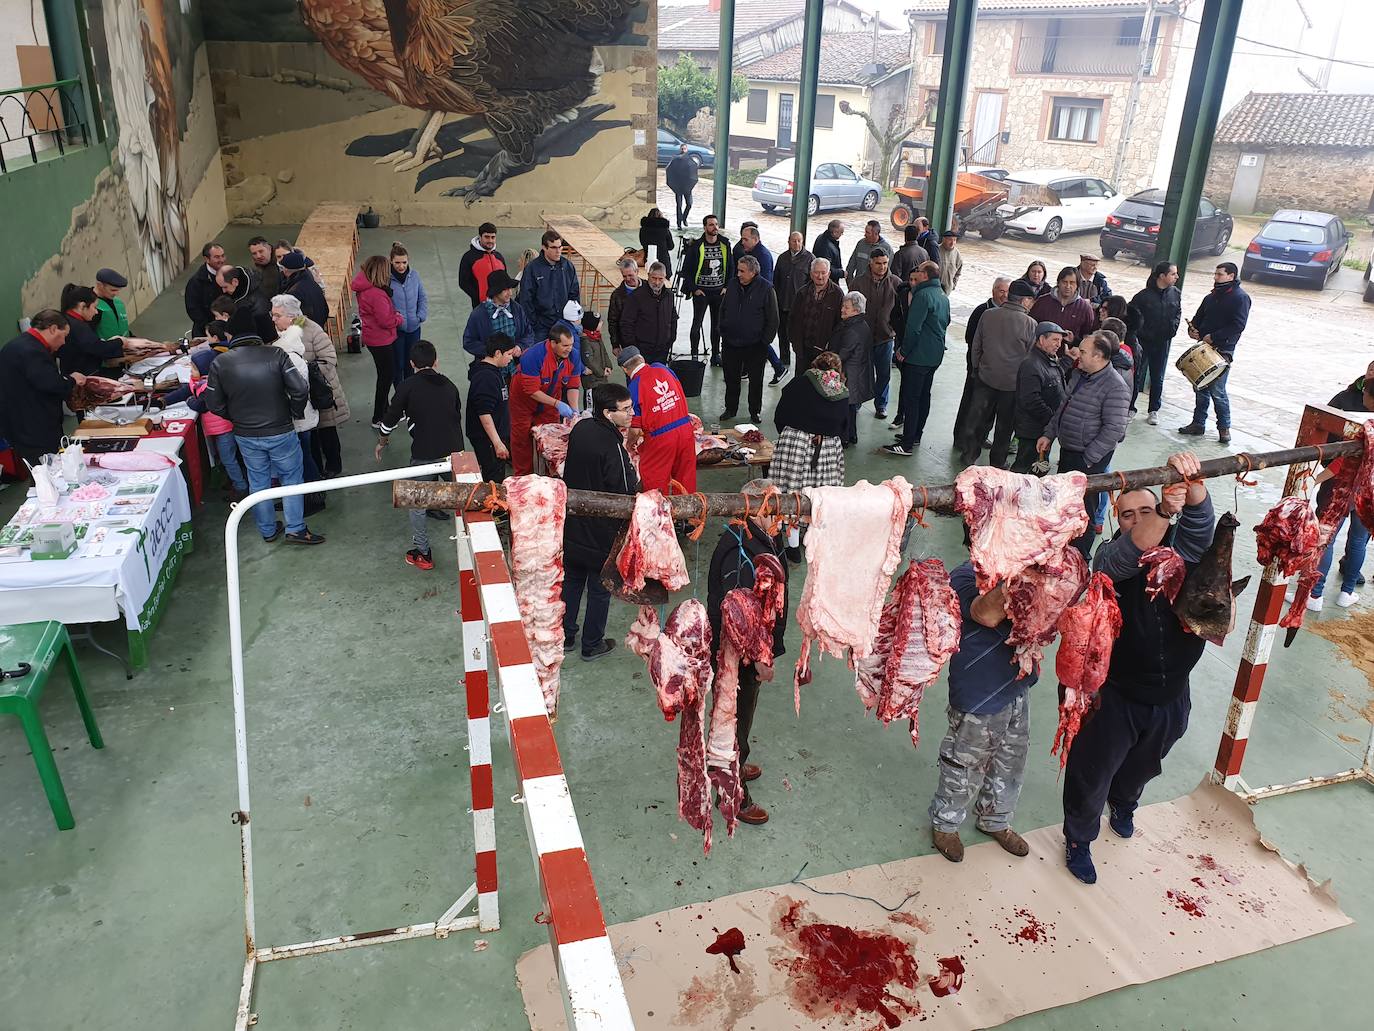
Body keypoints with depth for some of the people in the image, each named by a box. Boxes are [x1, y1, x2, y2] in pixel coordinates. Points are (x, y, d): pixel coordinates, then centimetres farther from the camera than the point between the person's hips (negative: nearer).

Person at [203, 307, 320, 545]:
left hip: (246, 436, 3)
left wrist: (238, 419, 15)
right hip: (280, 432, -2)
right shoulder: (276, 355, -14)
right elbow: (300, 389, -19)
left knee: (258, 482, 19)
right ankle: (296, 529, 16)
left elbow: (214, 404, -1)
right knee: (291, 478, 15)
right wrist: (295, 413, -1)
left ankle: (267, 530, 31)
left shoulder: (220, 363, -7)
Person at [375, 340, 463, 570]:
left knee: (418, 503, 12)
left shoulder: (408, 386, -3)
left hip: (424, 455, -3)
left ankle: (421, 553, 17)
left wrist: (382, 442, 19)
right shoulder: (449, 385, 11)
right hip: (454, 452, 3)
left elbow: (390, 419, 0)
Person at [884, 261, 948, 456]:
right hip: (935, 356, 9)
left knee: (910, 398, -6)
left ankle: (907, 443, -5)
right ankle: (915, 434, 27)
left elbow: (913, 328, -21)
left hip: (918, 356, -9)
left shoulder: (923, 295, -18)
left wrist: (904, 351, -10)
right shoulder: (944, 297, 12)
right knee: (924, 395, 17)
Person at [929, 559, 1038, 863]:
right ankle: (945, 824, 39)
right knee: (965, 771, 13)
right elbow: (987, 614, -40)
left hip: (1018, 690, 7)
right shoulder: (965, 576, -20)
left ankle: (994, 821, 50)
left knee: (1010, 768, 25)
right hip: (978, 699, -7)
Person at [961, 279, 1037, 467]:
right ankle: (998, 462, 22)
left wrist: (976, 368, 15)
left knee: (977, 417, 15)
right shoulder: (1030, 323, -13)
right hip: (1013, 382, -2)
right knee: (1005, 423, 13)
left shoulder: (987, 316, -6)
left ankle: (969, 454, 21)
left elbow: (976, 346, 3)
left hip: (985, 377, 2)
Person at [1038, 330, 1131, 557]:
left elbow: (1114, 430, -24)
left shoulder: (1115, 387, -22)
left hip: (1089, 459, -9)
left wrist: (1087, 459, -21)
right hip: (1067, 450, 9)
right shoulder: (1079, 374, 6)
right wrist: (1049, 434, 13)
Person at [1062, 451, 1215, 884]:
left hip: (1170, 699, 4)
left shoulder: (1183, 550, -7)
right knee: (1092, 774, 11)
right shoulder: (1110, 555, -15)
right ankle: (1079, 839, 34)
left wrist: (1192, 484, -46)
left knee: (1142, 767, 30)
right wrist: (1167, 510, -51)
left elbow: (1201, 521, -27)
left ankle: (1124, 804, 60)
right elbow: (1133, 552, -38)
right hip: (1116, 697, -4)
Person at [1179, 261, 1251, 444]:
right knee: (1200, 387, 9)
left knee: (1217, 391, -8)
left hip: (1223, 351, -7)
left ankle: (1224, 428, 4)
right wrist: (1193, 329, 1)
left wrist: (1214, 337, -20)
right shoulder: (1211, 297, 15)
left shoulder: (1240, 298, -7)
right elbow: (1199, 316, 22)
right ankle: (1198, 424, 18)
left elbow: (1238, 325, -16)